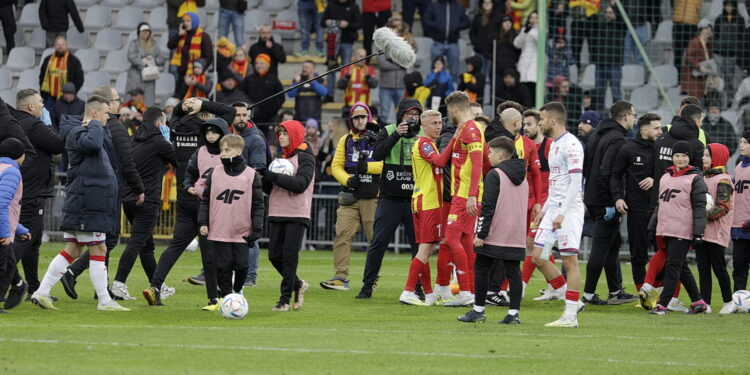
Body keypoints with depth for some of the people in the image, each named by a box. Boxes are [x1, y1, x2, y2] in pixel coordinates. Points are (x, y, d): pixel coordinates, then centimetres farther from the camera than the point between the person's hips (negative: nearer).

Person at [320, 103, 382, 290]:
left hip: (373, 197, -3)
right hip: (350, 196, 3)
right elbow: (336, 166, 10)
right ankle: (341, 277, -10)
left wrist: (367, 167, -18)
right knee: (343, 234, -9)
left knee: (375, 238, 3)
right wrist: (347, 179, -8)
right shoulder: (346, 140, 13)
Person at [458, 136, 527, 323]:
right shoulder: (522, 177, 15)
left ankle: (479, 310, 7)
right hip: (517, 236, 6)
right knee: (513, 272, 4)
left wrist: (481, 233, -12)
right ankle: (513, 313, -2)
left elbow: (488, 207, -14)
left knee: (481, 268, 5)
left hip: (494, 236, -6)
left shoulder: (495, 175, -8)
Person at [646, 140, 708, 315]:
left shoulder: (695, 179, -3)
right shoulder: (665, 178, 17)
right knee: (681, 267, 12)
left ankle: (662, 305, -12)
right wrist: (652, 227, 18)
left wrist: (698, 233, -15)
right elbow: (659, 205, 23)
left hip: (683, 231, -7)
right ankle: (698, 302, 21)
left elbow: (699, 208, -8)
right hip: (666, 230, 7)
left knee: (673, 266, -10)